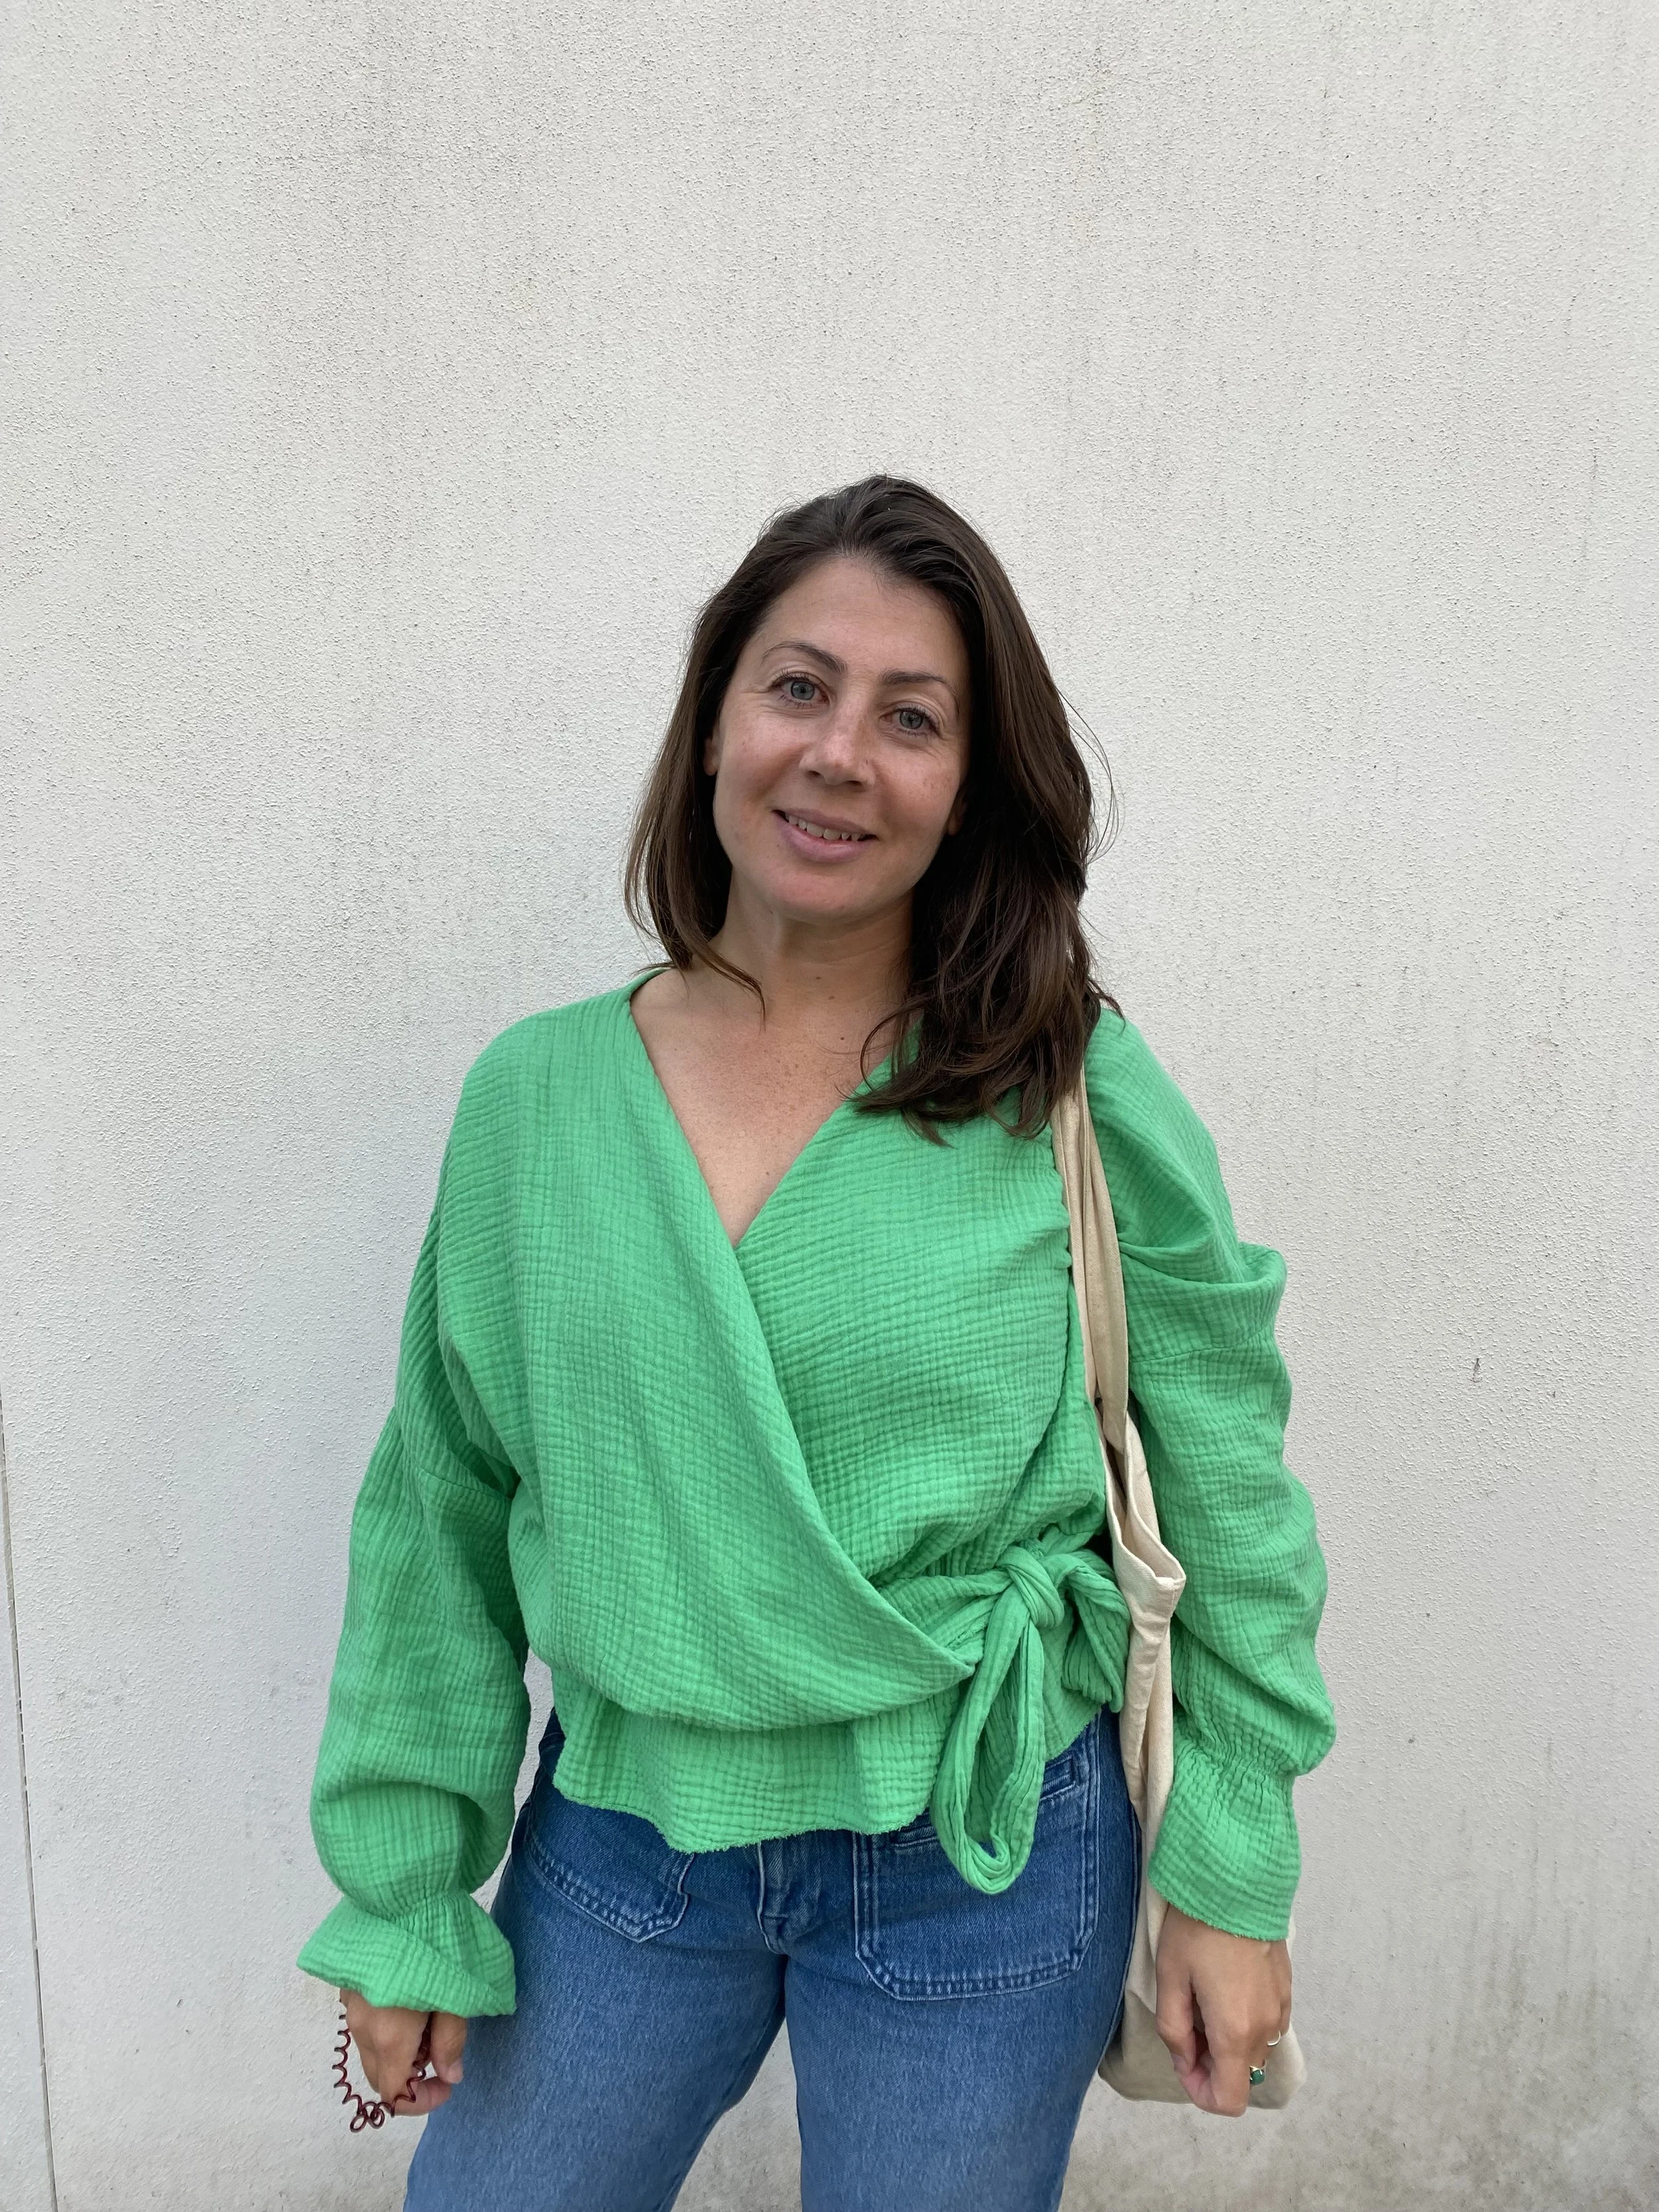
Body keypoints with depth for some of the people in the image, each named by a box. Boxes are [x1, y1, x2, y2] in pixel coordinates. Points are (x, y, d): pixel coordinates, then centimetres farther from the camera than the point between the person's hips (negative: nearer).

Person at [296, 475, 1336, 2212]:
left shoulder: (1078, 1099, -12)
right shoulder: (534, 1094, -6)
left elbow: (1222, 1495, -4)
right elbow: (440, 1515, 1)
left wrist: (1236, 1882, -2)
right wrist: (402, 1895, 4)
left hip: (986, 1857, -1)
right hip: (617, 1838, 2)